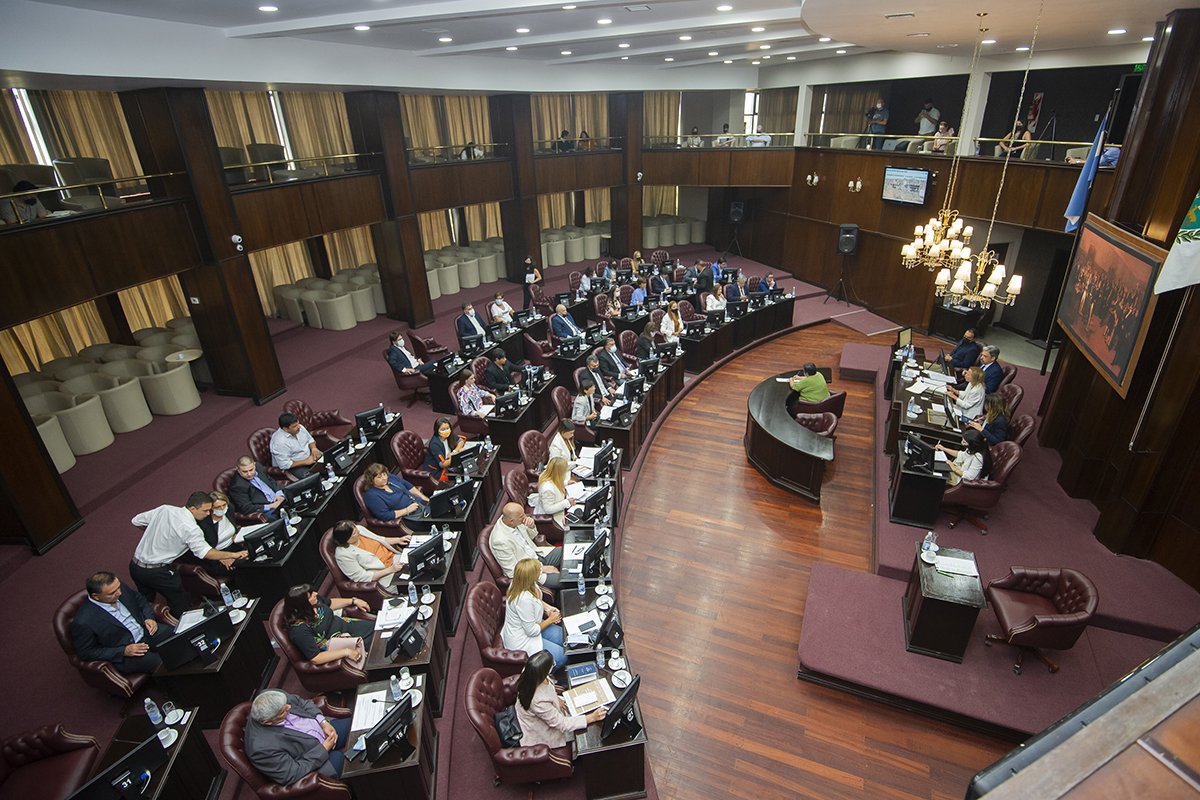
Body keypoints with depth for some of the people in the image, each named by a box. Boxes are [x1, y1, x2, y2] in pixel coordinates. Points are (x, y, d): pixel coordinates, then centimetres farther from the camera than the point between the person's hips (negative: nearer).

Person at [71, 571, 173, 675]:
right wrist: (123, 651, -18)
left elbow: (139, 599, 14)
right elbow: (86, 653, -11)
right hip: (125, 656, -6)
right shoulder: (83, 622, -22)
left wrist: (149, 618, -2)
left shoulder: (121, 590, -7)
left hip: (147, 631, 7)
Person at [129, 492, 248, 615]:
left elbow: (136, 521, 10)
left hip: (134, 565, 8)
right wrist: (233, 555, -20)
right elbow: (204, 552, -23)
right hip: (155, 572, -7)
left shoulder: (165, 509, -2)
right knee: (180, 606, 10)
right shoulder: (190, 528, -22)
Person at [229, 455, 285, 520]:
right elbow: (246, 509, -15)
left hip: (279, 500, 7)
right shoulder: (237, 486, -13)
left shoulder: (258, 467, 6)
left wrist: (279, 494, 0)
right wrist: (270, 507, -20)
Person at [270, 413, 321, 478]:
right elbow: (284, 465, -27)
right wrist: (305, 462, -26)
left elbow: (310, 439, 11)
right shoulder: (279, 442, -28)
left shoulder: (300, 428, -7)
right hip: (294, 466, -7)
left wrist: (313, 448, -11)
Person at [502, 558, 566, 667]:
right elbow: (532, 631, -25)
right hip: (521, 641, -9)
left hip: (528, 625, 9)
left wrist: (547, 607, -3)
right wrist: (550, 620, -11)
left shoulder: (519, 583, -13)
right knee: (561, 657, -6)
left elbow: (536, 599, 13)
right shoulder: (524, 599, -38)